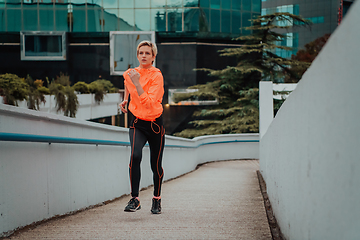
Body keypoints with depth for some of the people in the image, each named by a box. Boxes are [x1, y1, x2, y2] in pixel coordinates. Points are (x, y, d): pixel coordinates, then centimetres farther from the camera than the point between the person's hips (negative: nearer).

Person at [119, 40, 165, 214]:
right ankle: (135, 199, -21)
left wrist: (137, 83, -31)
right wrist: (125, 100, 21)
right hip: (137, 123, 2)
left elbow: (150, 103, -27)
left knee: (156, 165, 8)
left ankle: (157, 200, 33)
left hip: (155, 124, -2)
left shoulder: (156, 76, -14)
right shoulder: (130, 74, 1)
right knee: (135, 155, -25)